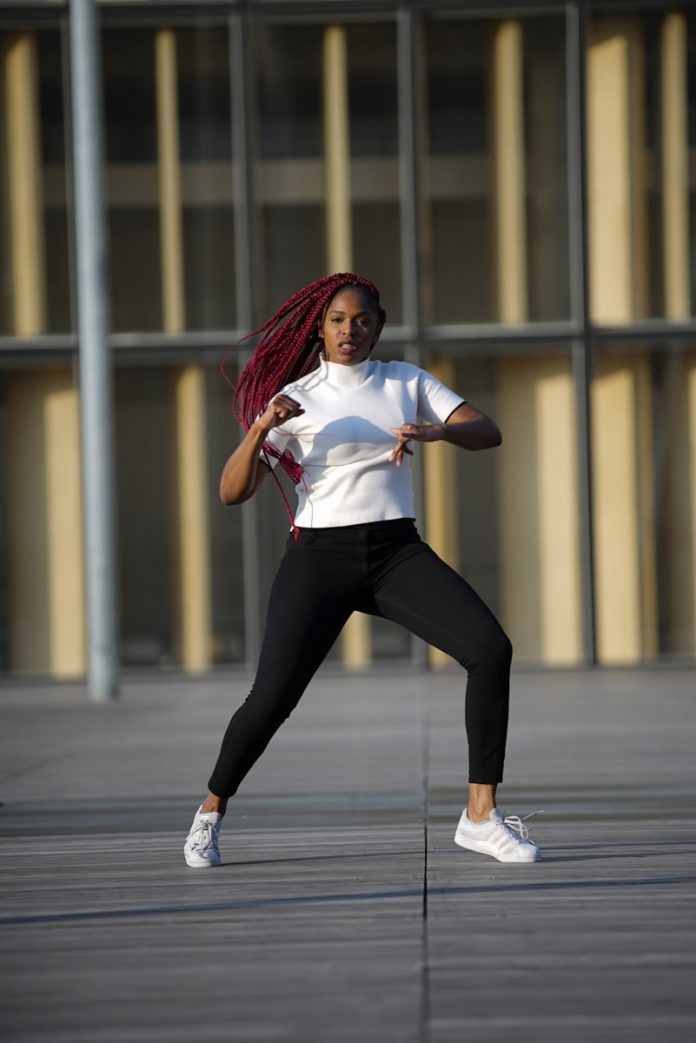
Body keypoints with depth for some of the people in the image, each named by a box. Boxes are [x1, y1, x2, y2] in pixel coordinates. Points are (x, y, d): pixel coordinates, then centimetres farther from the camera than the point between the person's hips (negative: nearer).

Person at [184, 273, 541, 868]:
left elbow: (488, 433, 4)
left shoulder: (407, 382, 11)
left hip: (398, 551, 2)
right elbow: (232, 492, -3)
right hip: (321, 556, -2)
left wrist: (436, 431, -16)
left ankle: (481, 816, -14)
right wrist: (259, 428, -20)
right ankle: (211, 813, 12)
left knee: (490, 647, -19)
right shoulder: (294, 398, 3)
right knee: (272, 696, -15)